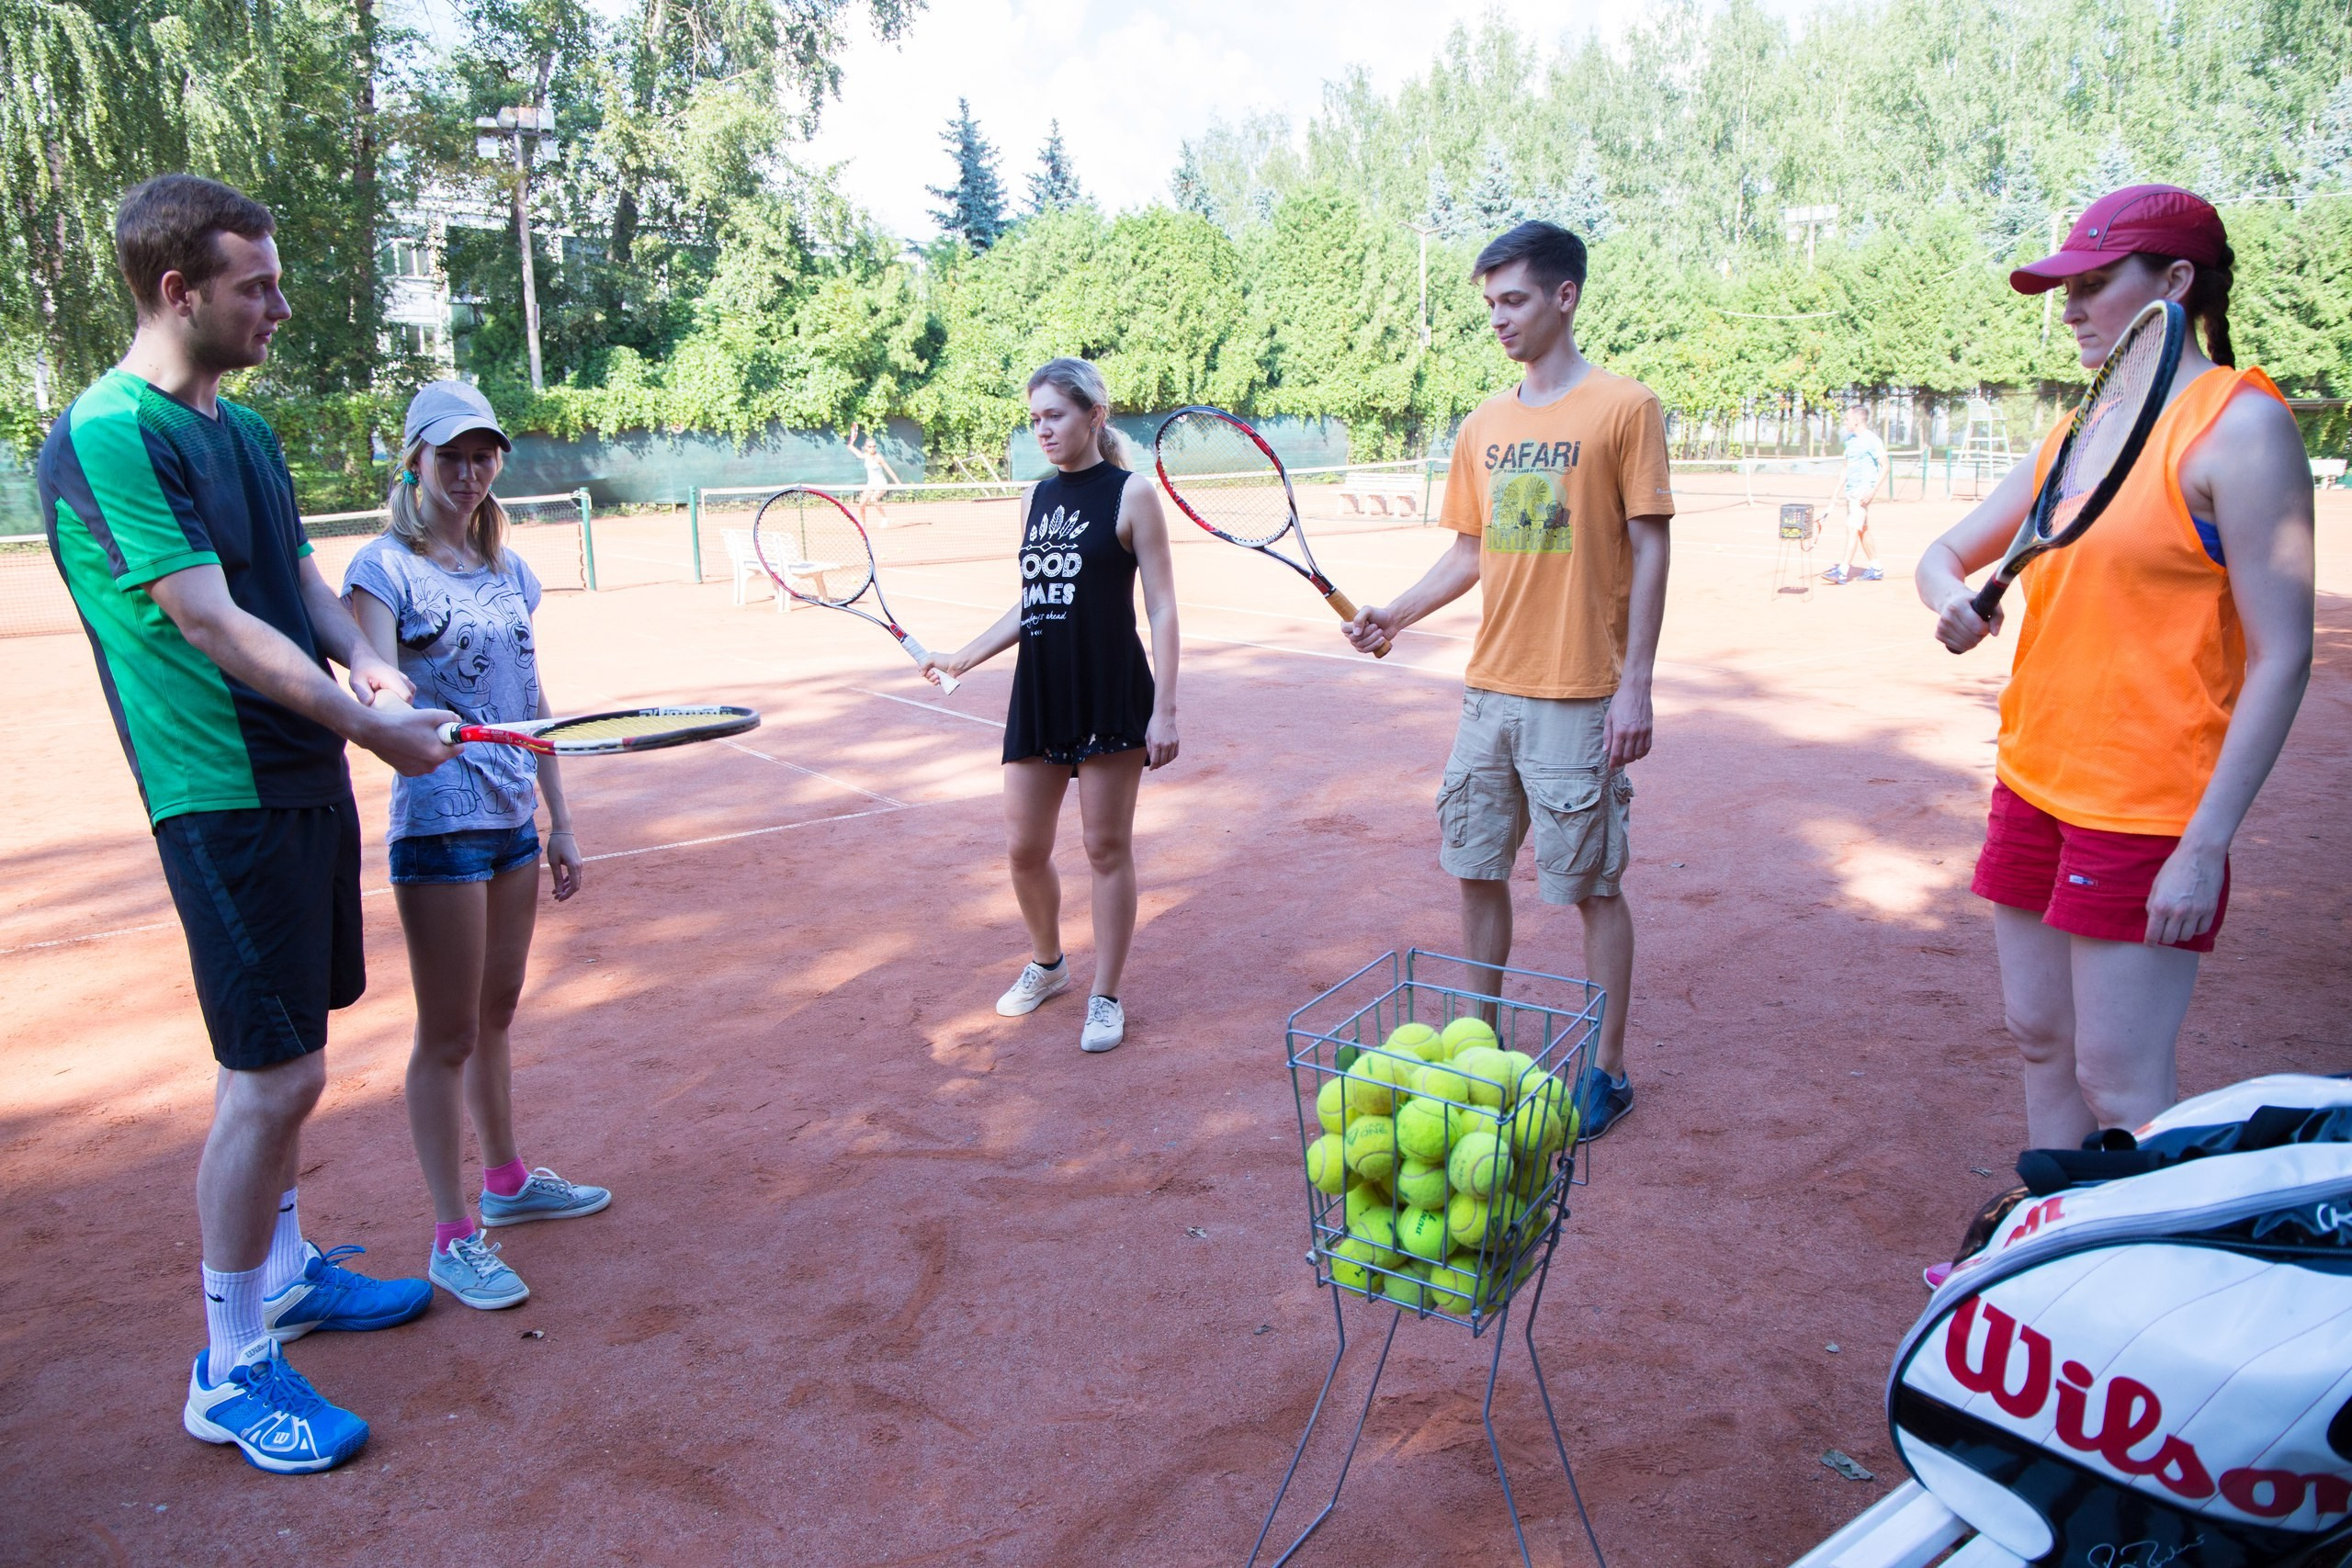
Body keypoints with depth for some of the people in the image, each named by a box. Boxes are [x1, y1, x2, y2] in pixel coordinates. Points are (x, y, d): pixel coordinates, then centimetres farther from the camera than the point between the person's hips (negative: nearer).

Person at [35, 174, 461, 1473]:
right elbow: (213, 624, -20)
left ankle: (283, 1270, 36)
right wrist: (375, 728, -18)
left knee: (286, 1059, 19)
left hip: (304, 779, 9)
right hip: (222, 796, -9)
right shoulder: (109, 437, -15)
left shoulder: (244, 431, 13)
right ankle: (230, 1369, 9)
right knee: (273, 1075, -6)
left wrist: (364, 660, -7)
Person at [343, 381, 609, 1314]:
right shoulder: (386, 566, -8)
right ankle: (452, 1239, 12)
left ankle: (506, 1182, 34)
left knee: (496, 1014, 19)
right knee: (447, 1036, 1)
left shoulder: (509, 570, 12)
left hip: (512, 818, 7)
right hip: (438, 822, -6)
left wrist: (558, 820, 15)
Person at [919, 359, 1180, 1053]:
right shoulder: (1035, 498, 12)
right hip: (1038, 696, 6)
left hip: (1111, 696, -6)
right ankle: (1046, 963, 35)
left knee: (1107, 848, 4)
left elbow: (1162, 608, -8)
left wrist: (1164, 709, -14)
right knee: (1023, 849, 9)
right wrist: (966, 656, 12)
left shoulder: (1130, 493, -5)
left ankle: (1106, 997, 18)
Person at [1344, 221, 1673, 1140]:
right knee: (1476, 870, 12)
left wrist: (1635, 685, -12)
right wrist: (1396, 615, 1)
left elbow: (1649, 551, -7)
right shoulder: (1482, 427, 11)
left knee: (1593, 886, 3)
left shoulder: (1624, 408, -5)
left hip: (1580, 698, -6)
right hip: (1490, 690, 6)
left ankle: (1608, 1070, 17)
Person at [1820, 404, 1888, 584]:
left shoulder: (1872, 440, -10)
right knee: (1863, 531, 12)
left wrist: (1873, 490, -22)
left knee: (1853, 528, -13)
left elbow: (1885, 467, -12)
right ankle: (1876, 569, 20)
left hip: (1863, 491, -9)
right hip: (1850, 491, 9)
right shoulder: (1850, 440, 15)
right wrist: (1836, 493, 19)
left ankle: (1842, 572, -18)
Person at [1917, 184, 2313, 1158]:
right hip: (2035, 784, 8)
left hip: (2146, 813, -7)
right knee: (2040, 1041, 14)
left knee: (2118, 1082, -4)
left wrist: (2206, 847, -18)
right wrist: (1951, 597, -5)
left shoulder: (2238, 424, -11)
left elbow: (2281, 658, -14)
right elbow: (1945, 555, 21)